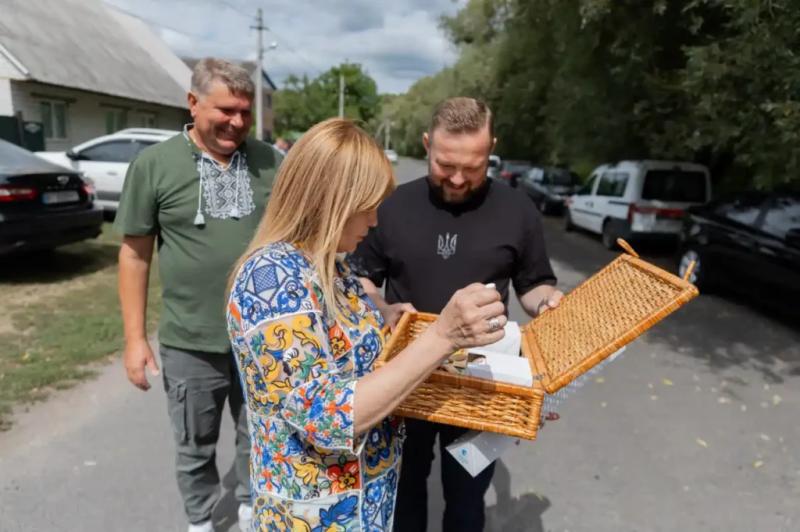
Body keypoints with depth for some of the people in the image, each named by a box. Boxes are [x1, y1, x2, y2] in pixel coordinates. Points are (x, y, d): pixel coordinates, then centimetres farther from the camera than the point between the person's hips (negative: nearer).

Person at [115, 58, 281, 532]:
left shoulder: (270, 162, -1)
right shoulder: (154, 165, -6)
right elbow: (136, 253, -2)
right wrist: (135, 337, -2)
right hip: (190, 343, -1)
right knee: (195, 449, 18)